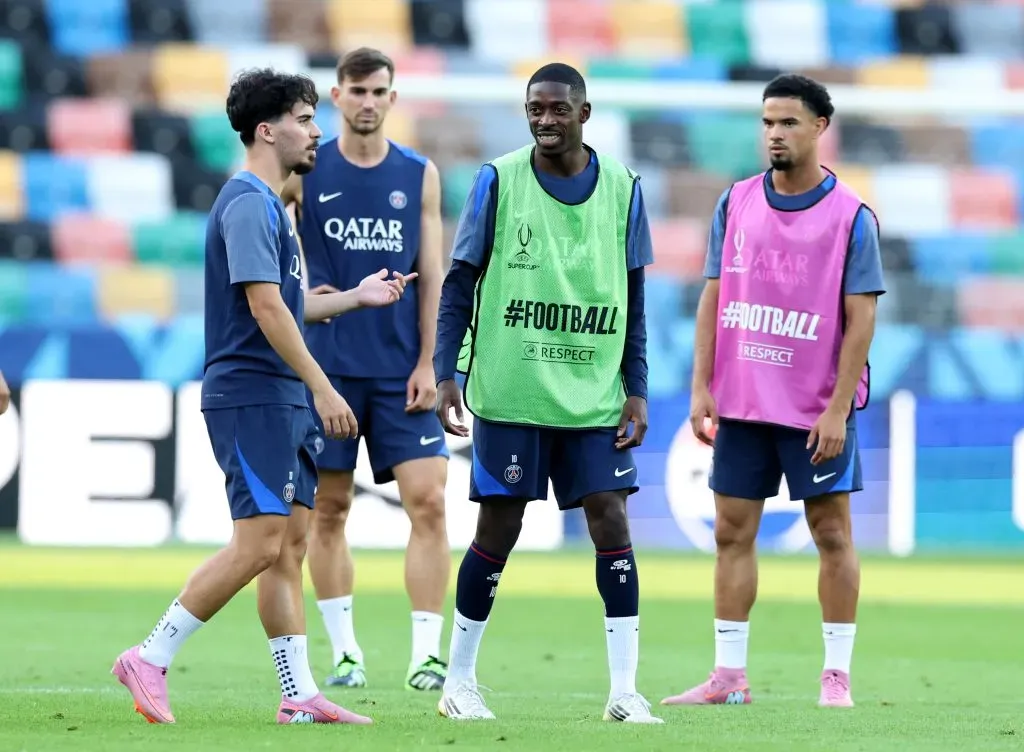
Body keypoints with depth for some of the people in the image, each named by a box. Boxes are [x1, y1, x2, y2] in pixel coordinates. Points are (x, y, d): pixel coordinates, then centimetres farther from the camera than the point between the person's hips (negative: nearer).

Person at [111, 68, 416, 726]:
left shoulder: (271, 204, 19)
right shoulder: (248, 204, -13)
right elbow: (264, 307, -20)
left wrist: (356, 297, 23)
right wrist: (322, 388, -20)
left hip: (283, 400, 10)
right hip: (250, 395, -10)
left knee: (292, 542, 7)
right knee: (260, 542, -14)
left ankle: (300, 695, 8)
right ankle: (151, 661, -8)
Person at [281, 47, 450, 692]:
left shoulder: (419, 176, 6)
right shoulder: (304, 172, 2)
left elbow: (432, 275, 4)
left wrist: (428, 362, -3)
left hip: (401, 370, 0)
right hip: (327, 366, 0)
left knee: (428, 500, -9)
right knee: (330, 510, 3)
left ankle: (427, 654, -7)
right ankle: (345, 651, 13)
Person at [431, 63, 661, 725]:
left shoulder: (622, 188, 4)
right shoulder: (498, 181, -2)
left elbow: (632, 301, 10)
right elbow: (459, 285, 1)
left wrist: (636, 390, 4)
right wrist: (447, 375, -6)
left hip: (594, 397, 2)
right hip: (509, 396, -2)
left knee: (611, 521, -5)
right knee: (499, 528, 1)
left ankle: (625, 689, -2)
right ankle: (458, 682, 15)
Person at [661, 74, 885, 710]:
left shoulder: (851, 216, -5)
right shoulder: (736, 204, 6)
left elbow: (861, 318, -8)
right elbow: (713, 299, 9)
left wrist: (837, 408, -13)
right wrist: (701, 387, 2)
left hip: (818, 410, -4)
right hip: (741, 402, 4)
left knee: (832, 533, 0)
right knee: (733, 532, 4)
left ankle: (837, 674, 7)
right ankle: (729, 675, 9)